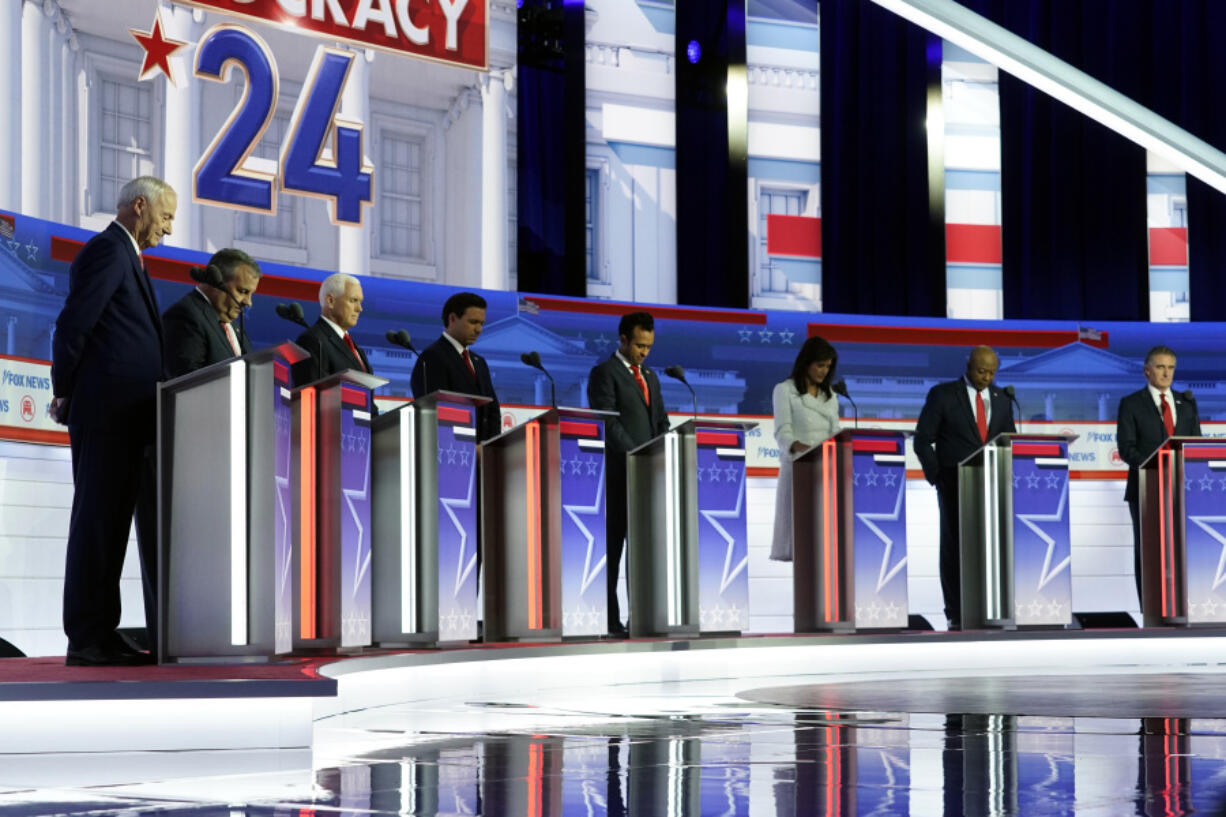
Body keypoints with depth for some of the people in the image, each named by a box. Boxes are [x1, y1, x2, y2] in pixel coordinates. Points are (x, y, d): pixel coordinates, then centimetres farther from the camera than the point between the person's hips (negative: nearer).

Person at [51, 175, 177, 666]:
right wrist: (65, 393, -8)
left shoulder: (124, 255, 24)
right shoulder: (108, 250, -7)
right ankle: (88, 639, -8)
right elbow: (73, 324, -14)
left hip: (125, 417, 10)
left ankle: (99, 634, 9)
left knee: (108, 521, 8)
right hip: (108, 409, -10)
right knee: (99, 519, -9)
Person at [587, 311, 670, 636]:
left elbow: (662, 422, 20)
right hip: (618, 474, -7)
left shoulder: (650, 377, 20)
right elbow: (608, 423, -13)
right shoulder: (605, 373, -4)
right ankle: (609, 619, -2)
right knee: (612, 548, -4)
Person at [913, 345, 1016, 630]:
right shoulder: (943, 395, -2)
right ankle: (957, 615, 3)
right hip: (955, 485, -3)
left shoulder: (1001, 399, 11)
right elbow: (923, 439, -2)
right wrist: (936, 476, -8)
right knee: (955, 546, 0)